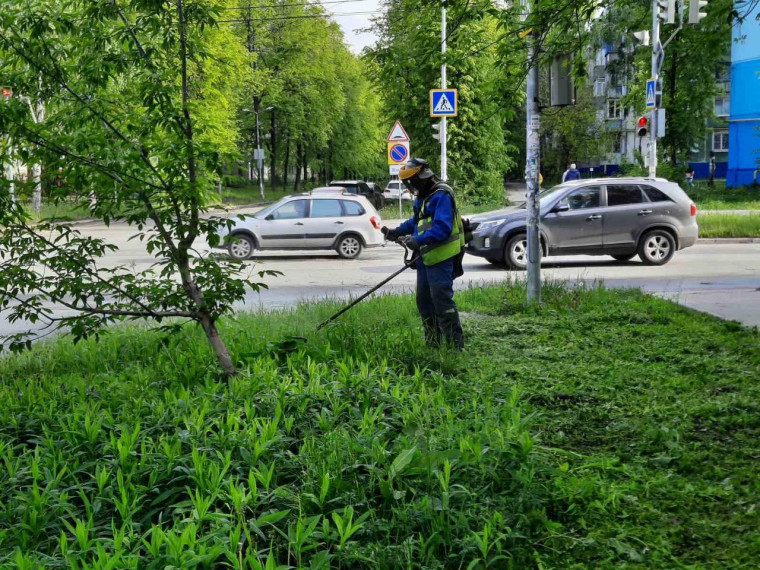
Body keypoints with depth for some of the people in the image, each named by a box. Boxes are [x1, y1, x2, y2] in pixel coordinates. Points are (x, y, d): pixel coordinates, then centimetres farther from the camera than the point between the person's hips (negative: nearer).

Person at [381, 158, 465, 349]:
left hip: (441, 257, -10)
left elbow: (442, 228, -27)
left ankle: (455, 343, -5)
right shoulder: (423, 197, 15)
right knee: (424, 301, 15)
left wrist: (418, 240, -34)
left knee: (442, 300, -11)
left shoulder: (441, 196, -17)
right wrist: (397, 231, 10)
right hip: (426, 257, 11)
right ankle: (433, 342, 26)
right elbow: (416, 221, 24)